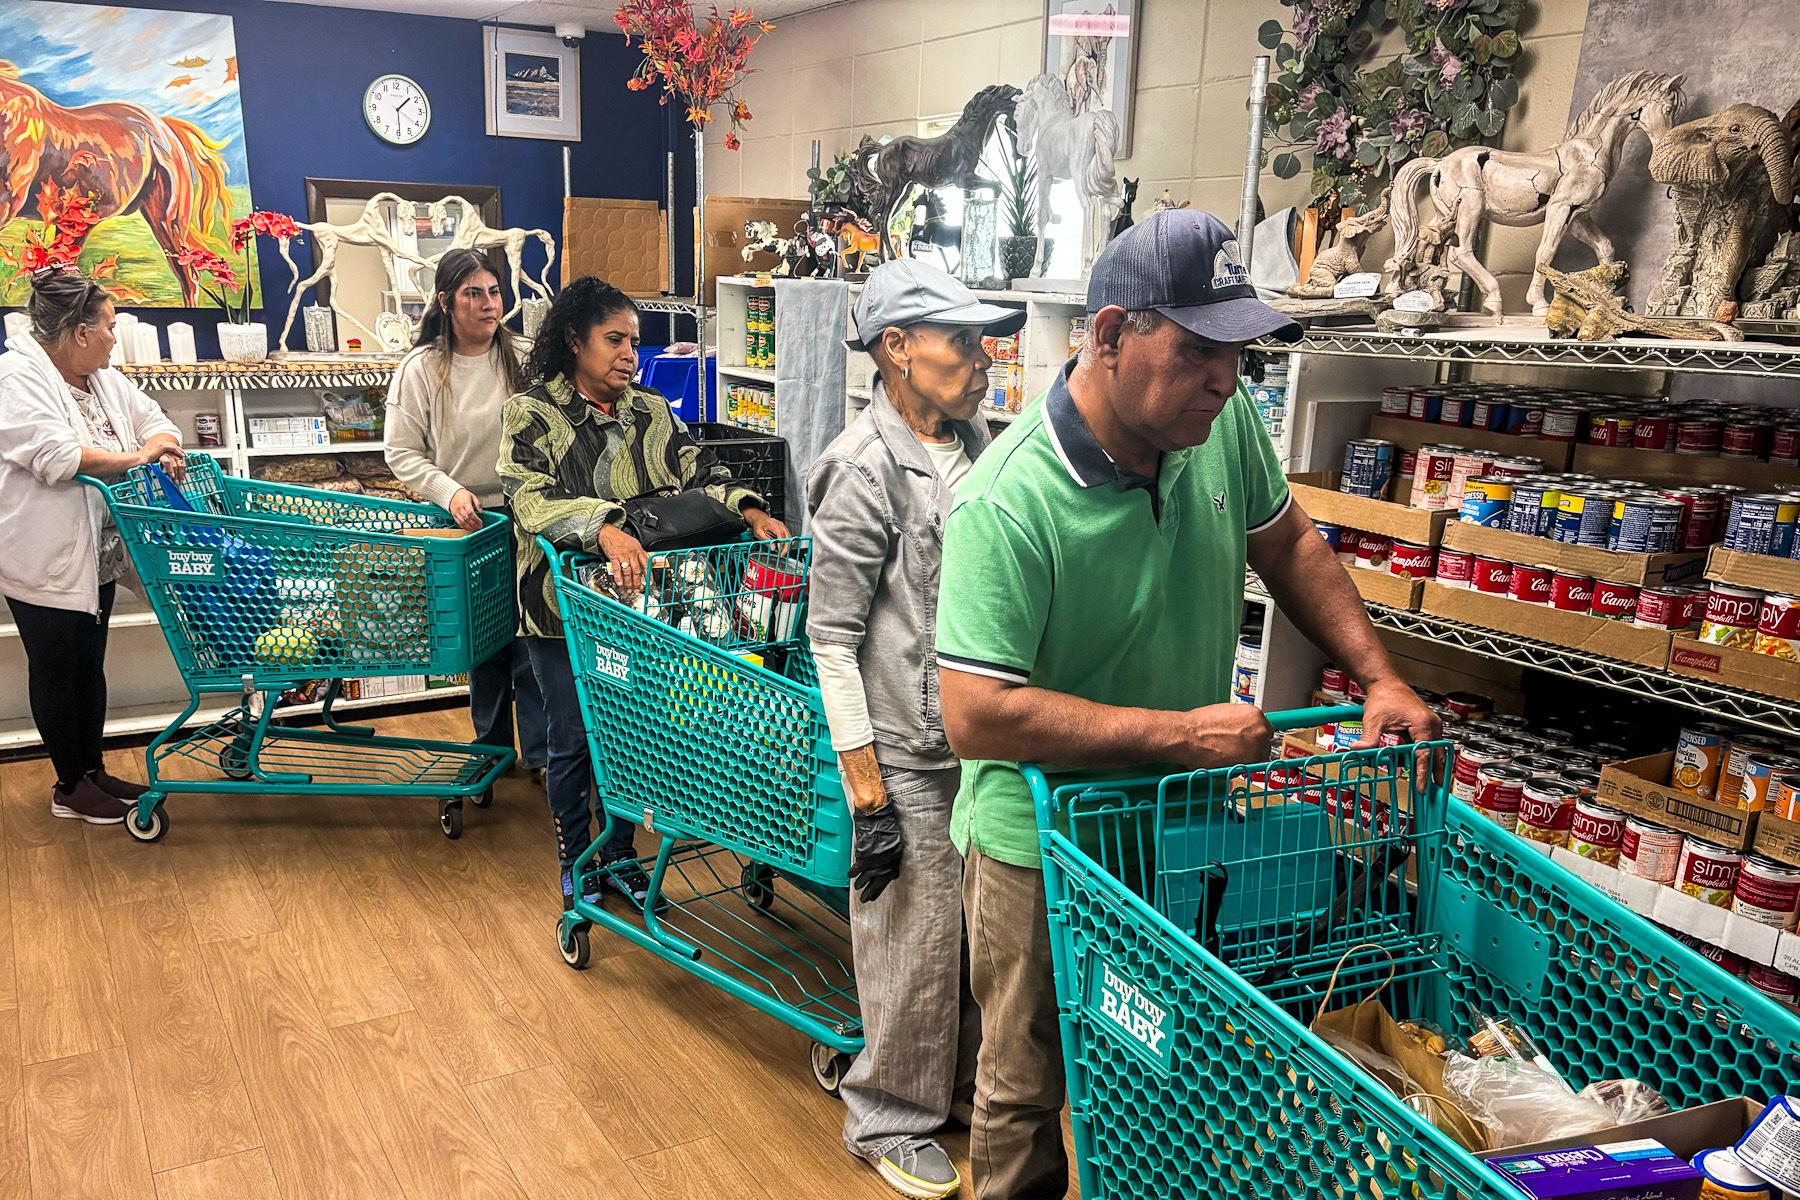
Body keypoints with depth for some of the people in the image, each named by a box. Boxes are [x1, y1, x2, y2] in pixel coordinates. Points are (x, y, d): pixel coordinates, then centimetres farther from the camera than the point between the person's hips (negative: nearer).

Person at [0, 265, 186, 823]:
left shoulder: (104, 380, 10)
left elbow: (153, 420, 14)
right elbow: (55, 455, -28)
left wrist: (162, 447, -9)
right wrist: (134, 458, -20)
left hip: (97, 556, 8)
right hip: (46, 562, -8)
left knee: (90, 667, 17)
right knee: (56, 672, 6)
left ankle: (93, 771, 30)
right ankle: (69, 787, 18)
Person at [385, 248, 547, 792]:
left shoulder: (523, 359, -3)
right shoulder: (422, 369, -4)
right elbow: (402, 452, -2)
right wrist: (449, 491, -17)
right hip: (464, 521, 0)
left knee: (530, 639, 2)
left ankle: (540, 752, 14)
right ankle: (491, 748, 28)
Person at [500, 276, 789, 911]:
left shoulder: (651, 413, 7)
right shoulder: (534, 413, -8)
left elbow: (699, 470, -2)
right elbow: (532, 498, -22)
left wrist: (751, 511, -22)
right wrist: (605, 530, -39)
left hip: (635, 600, 4)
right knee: (572, 740, 8)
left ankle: (620, 854, 31)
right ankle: (574, 860, 28)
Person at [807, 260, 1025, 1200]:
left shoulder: (971, 441, 7)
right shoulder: (865, 470, -17)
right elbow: (832, 641, -16)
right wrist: (868, 795, -17)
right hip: (912, 760, -7)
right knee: (916, 946, 7)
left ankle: (965, 1081, 43)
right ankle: (887, 1120, 30)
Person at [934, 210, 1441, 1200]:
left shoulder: (1222, 423, -10)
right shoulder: (1006, 505, -29)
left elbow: (1288, 544, 9)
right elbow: (977, 715, -31)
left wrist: (1379, 677, -1)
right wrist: (1180, 732, -28)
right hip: (1045, 846, -6)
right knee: (1027, 1087, 15)